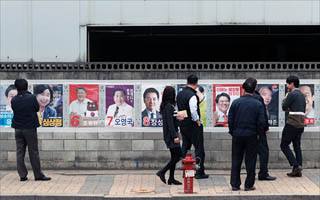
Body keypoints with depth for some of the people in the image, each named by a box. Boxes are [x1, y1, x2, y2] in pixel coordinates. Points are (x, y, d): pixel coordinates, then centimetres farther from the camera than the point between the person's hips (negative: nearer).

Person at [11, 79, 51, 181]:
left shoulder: (14, 100, -3)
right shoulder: (32, 97, -13)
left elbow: (14, 110, 8)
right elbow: (37, 108, 2)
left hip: (18, 129, 3)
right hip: (30, 128, -3)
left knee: (20, 152, 8)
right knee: (33, 152, 2)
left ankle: (22, 175, 7)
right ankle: (38, 175, 5)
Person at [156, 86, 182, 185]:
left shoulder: (165, 106, 11)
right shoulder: (169, 106, -17)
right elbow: (170, 123, -21)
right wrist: (175, 136, -22)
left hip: (169, 135, 10)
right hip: (171, 135, -10)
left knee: (174, 156, 11)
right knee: (178, 155, -6)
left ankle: (171, 179, 14)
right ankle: (162, 172, -4)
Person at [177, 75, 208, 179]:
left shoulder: (179, 94, 8)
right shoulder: (192, 95, -18)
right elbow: (193, 111, -24)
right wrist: (197, 121, -10)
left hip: (182, 124, 8)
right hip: (193, 125, -8)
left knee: (185, 147, 16)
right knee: (199, 148, 1)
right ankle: (200, 172, 4)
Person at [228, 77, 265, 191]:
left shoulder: (236, 102, -4)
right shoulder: (258, 104, -8)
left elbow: (230, 119, -1)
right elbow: (261, 122, -8)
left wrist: (232, 132, 11)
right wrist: (260, 133, 10)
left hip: (237, 135, 2)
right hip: (251, 136, -1)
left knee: (236, 160, 10)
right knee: (250, 161, 8)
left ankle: (235, 184, 12)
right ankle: (249, 185, 11)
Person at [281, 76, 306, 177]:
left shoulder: (292, 94, -12)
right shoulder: (302, 95, 16)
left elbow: (284, 107, -9)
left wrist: (285, 98, 6)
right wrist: (290, 109, 9)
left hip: (292, 124, -8)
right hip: (300, 124, 8)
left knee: (284, 145, 0)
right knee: (297, 146, 9)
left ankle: (296, 165, -10)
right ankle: (297, 171, 7)